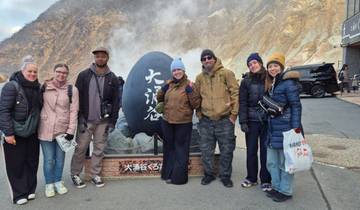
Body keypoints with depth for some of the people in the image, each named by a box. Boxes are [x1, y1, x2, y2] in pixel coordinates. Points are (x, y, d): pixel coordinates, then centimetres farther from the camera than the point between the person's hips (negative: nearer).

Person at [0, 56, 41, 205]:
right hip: (14, 134, -6)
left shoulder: (38, 87, 6)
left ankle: (30, 190, 27)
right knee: (16, 164, 4)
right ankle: (19, 194, 18)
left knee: (32, 162, 12)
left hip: (32, 133, 6)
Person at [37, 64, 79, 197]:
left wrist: (71, 130, -7)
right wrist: (36, 125, 4)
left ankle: (58, 182, 30)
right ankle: (49, 184, 24)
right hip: (46, 129, 0)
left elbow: (73, 111, -3)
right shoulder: (44, 87, 1)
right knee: (49, 159, 5)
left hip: (63, 130, 0)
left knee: (60, 158, 12)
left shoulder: (72, 90, -1)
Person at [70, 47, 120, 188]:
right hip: (86, 120, -1)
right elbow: (77, 97, -1)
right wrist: (80, 118, -8)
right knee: (81, 148, 4)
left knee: (99, 149, 8)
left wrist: (112, 121, -1)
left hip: (103, 121, 2)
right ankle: (75, 174, 21)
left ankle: (95, 175, 23)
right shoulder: (84, 75, -1)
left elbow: (116, 101, 3)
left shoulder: (112, 78, 3)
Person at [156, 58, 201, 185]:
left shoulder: (189, 85, -5)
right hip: (167, 123, 5)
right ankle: (168, 174, 29)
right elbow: (159, 98, 15)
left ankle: (179, 177, 16)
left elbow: (196, 104, -11)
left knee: (181, 150, 4)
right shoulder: (169, 85, 9)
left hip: (183, 124, -5)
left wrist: (190, 90, -22)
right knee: (169, 149, 16)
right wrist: (163, 89, -2)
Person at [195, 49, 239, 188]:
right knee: (206, 150, 11)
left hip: (225, 120, -3)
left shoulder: (226, 73, -3)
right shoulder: (200, 78, 8)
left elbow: (235, 93, -5)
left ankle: (225, 176, 24)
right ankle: (208, 174, 29)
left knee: (226, 150, 7)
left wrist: (234, 113, -8)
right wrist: (199, 113, 7)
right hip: (206, 120, 3)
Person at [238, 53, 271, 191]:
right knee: (251, 150, 9)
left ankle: (266, 180, 20)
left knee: (265, 150, 6)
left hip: (267, 120, -1)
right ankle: (251, 177, 25)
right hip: (252, 120, 1)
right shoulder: (246, 81, 2)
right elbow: (242, 102, 0)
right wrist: (243, 121, -7)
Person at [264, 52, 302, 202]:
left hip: (285, 130, -8)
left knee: (284, 162, 5)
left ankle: (285, 191, 20)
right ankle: (276, 187, 32)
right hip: (273, 129, 8)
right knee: (272, 162, 16)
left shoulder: (288, 83, -13)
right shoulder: (271, 84, 12)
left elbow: (296, 107, -15)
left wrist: (296, 128, -19)